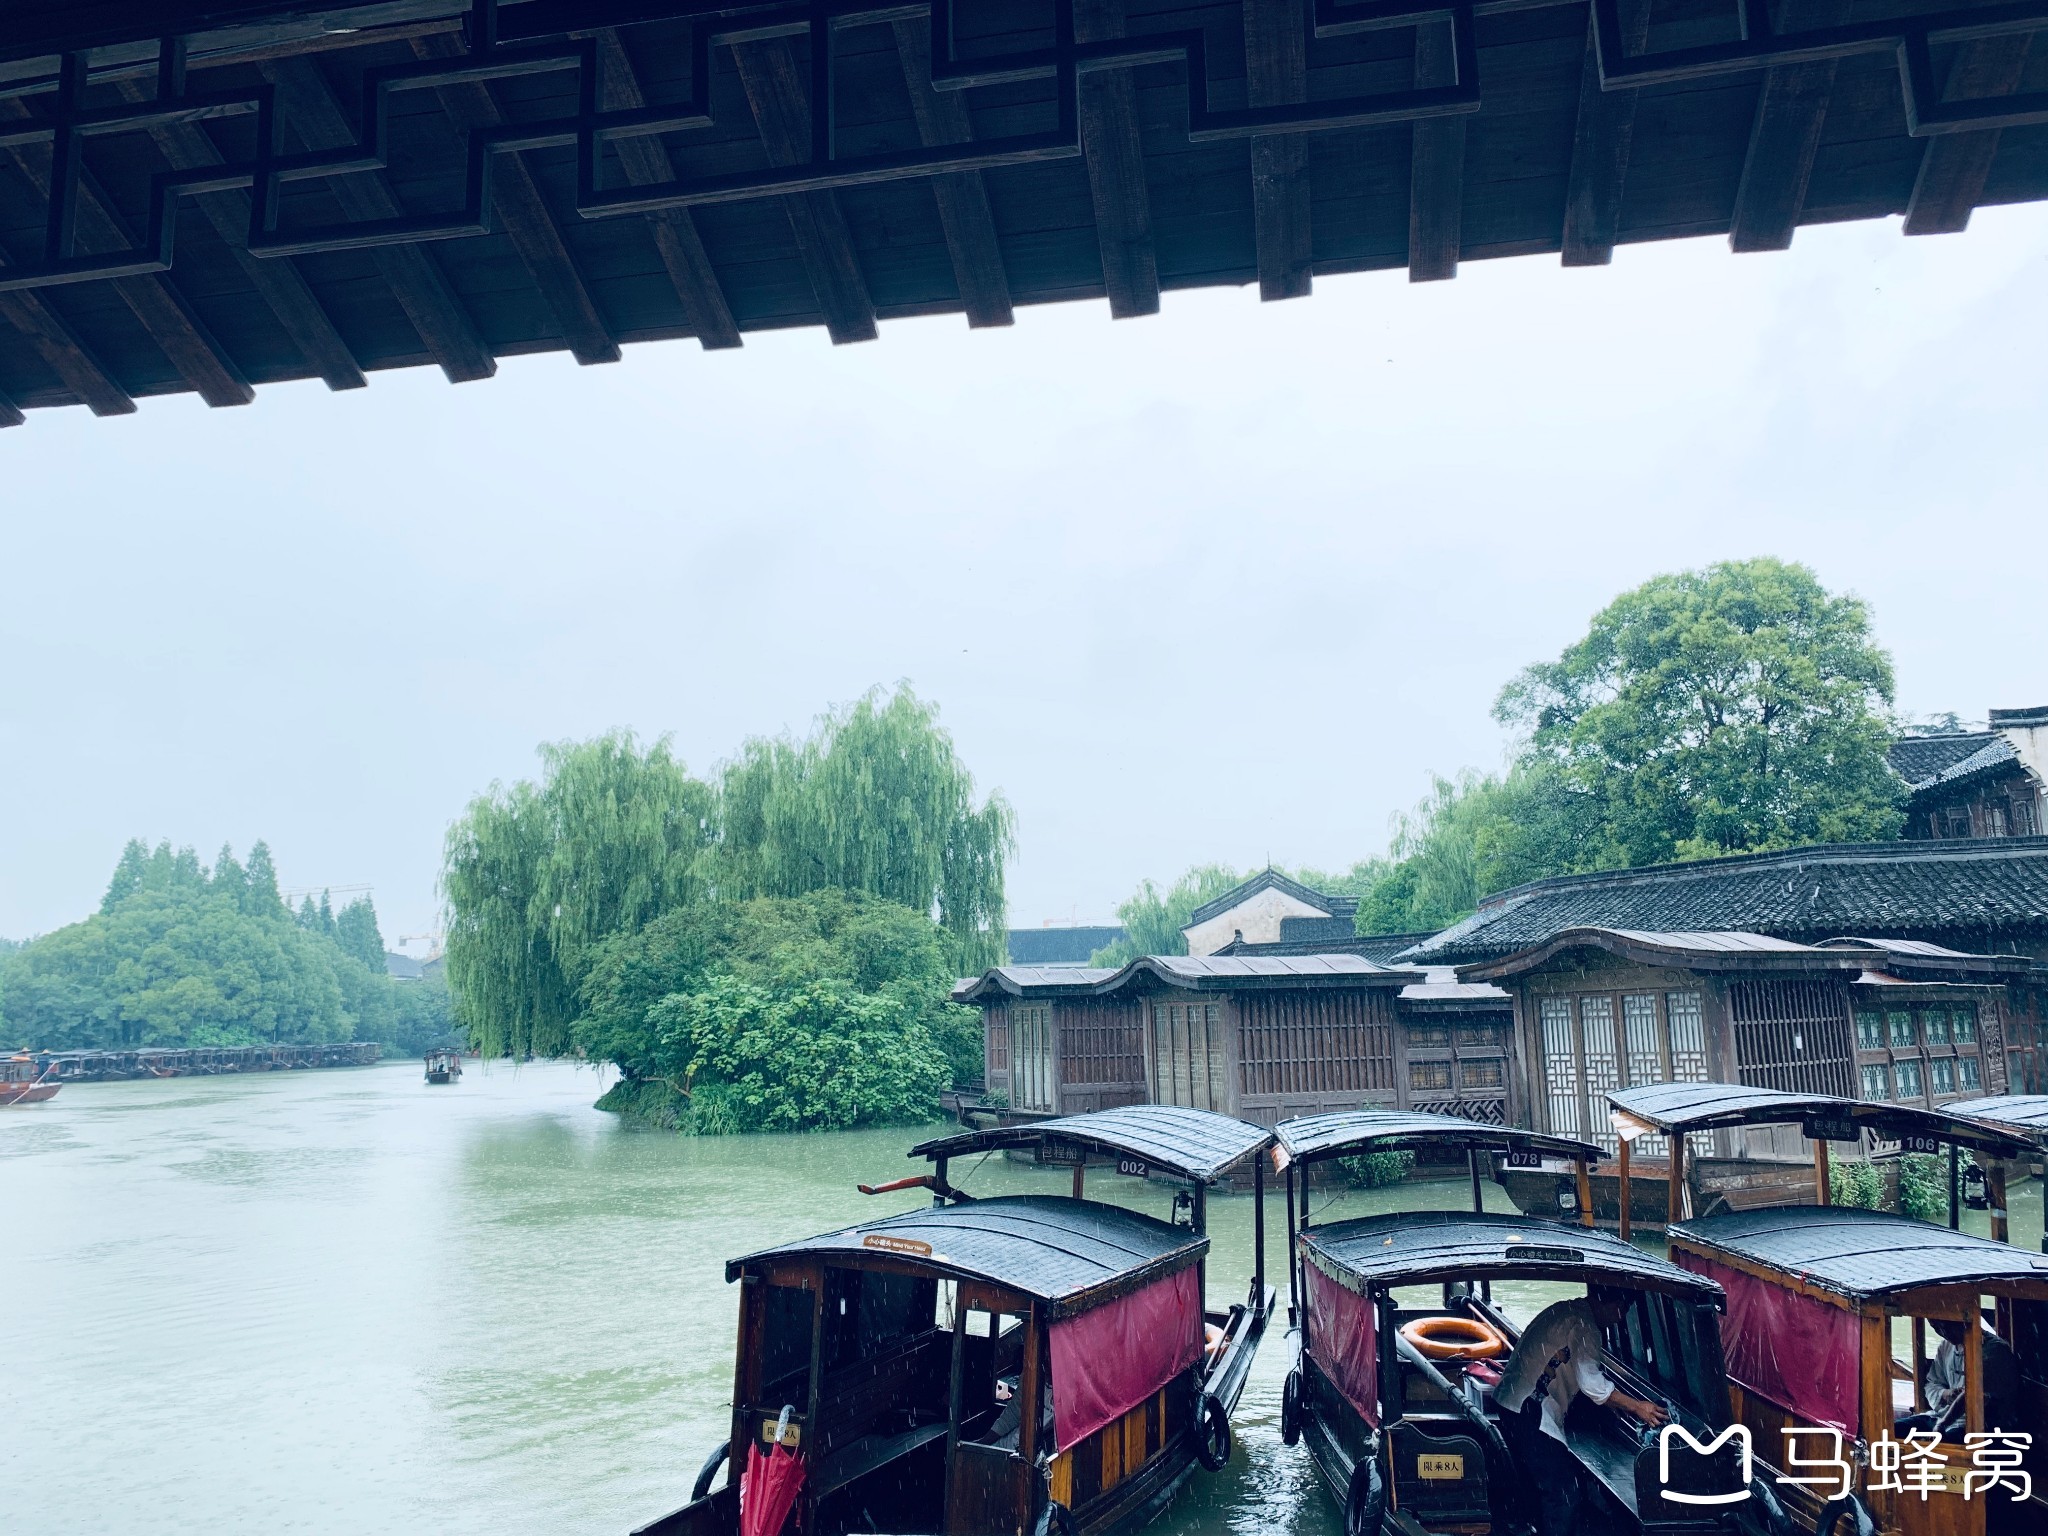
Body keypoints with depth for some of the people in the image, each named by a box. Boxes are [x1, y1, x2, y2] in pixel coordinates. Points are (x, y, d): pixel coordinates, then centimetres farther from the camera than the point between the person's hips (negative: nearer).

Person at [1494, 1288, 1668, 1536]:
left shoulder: (1566, 1312, 17)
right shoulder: (1582, 1324, -14)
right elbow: (1591, 1384, -21)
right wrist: (1635, 1407, -11)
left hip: (1516, 1404, 10)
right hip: (1528, 1412, -10)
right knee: (1565, 1493, -9)